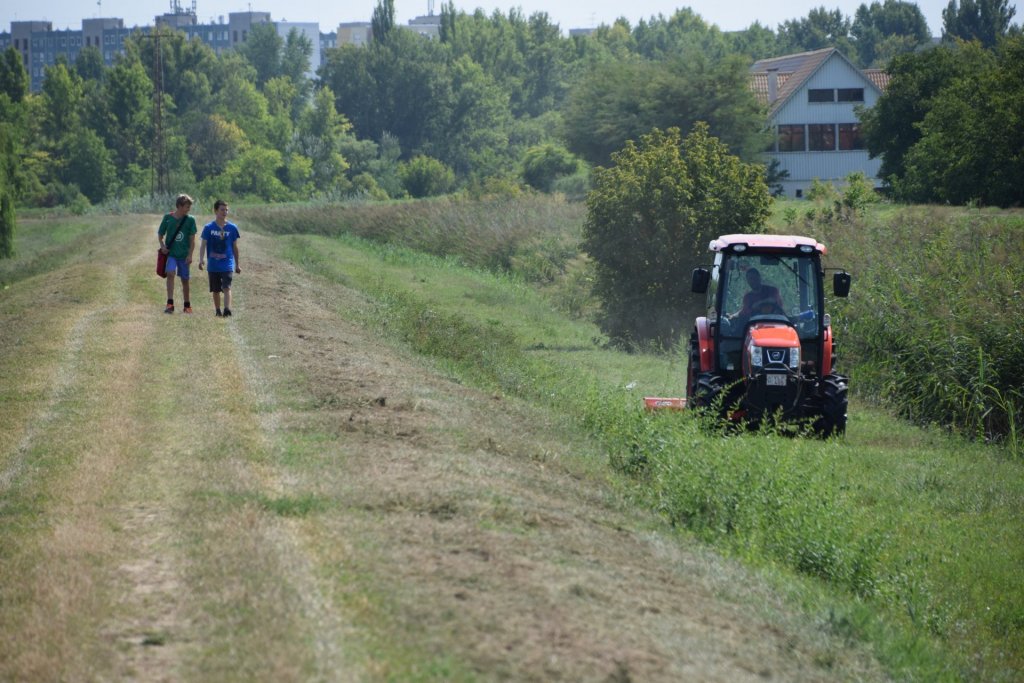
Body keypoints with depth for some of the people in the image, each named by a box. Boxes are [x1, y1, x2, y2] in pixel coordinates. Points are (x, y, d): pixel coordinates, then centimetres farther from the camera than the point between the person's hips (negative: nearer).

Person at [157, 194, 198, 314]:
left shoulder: (190, 220, 0)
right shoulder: (168, 218, -1)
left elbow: (192, 239, 1)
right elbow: (160, 235, 9)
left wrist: (190, 255, -8)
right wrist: (162, 245, -9)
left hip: (184, 254, 1)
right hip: (171, 253, -1)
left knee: (185, 280, 9)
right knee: (170, 273, -23)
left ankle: (187, 305, 24)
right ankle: (170, 303, -26)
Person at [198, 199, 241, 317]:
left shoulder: (232, 228, 3)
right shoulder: (208, 228, 1)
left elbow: (235, 247, 11)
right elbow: (203, 245, -1)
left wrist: (237, 264, 14)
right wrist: (201, 259, -17)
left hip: (227, 264, -1)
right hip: (213, 265, 1)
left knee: (227, 287, -17)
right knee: (215, 290, 10)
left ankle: (227, 310, -27)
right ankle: (218, 311, 24)